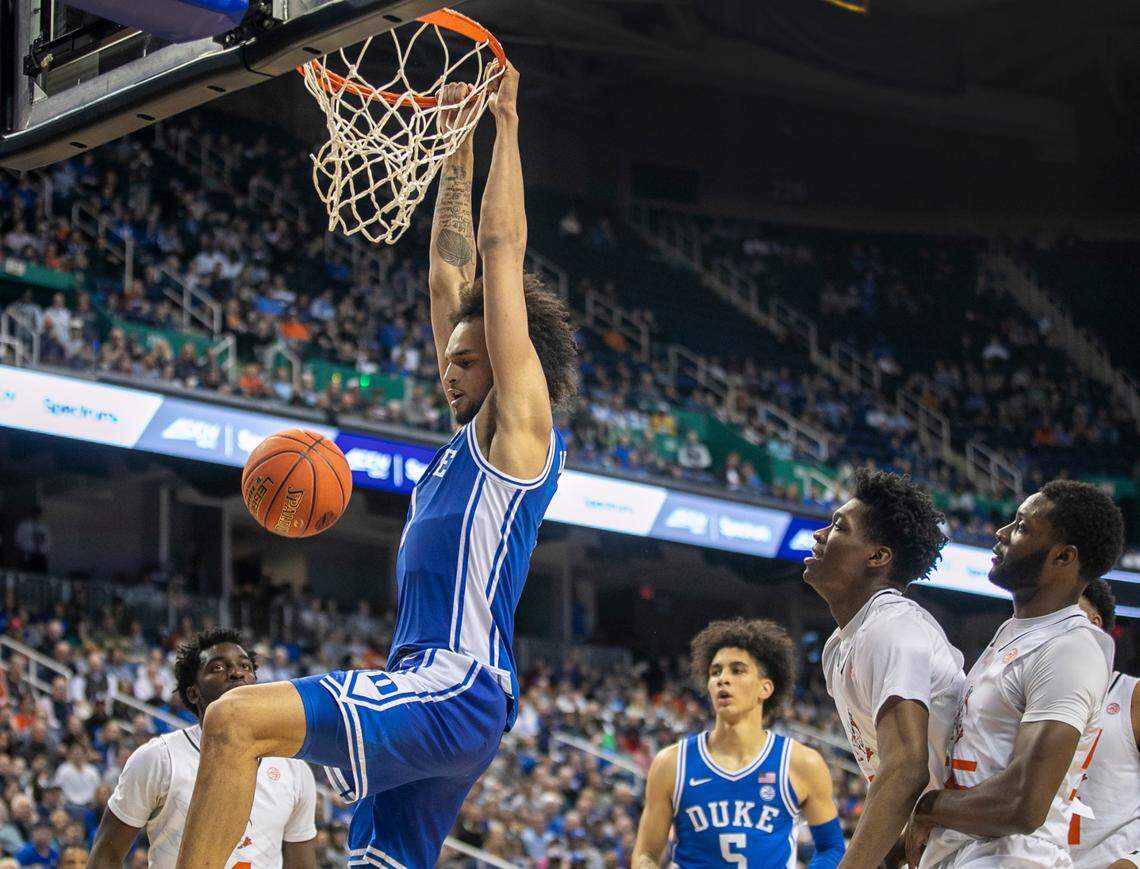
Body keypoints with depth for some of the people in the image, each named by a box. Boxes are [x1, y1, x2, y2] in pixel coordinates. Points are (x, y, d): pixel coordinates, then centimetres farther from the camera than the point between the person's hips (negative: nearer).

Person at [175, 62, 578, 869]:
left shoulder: (520, 426, -1)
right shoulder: (474, 433, 22)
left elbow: (502, 253, -4)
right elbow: (448, 278, 27)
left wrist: (505, 122, 2)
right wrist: (458, 147, 28)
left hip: (456, 690, -10)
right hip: (425, 694, 10)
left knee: (237, 720, -25)